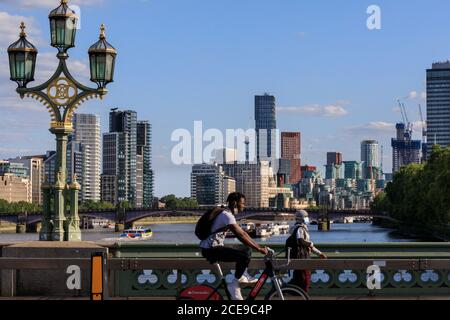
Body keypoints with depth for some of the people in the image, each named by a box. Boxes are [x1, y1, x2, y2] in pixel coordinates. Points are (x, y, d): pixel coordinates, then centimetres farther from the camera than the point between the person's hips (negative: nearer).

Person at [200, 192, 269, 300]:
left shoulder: (229, 214, 14)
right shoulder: (227, 215, -17)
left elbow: (243, 233, 15)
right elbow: (241, 235, -23)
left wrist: (258, 246, 9)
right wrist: (259, 249, -21)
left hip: (214, 247, 10)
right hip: (211, 249, -10)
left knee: (247, 250, 14)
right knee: (245, 255, -21)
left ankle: (243, 276, 12)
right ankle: (234, 285, -11)